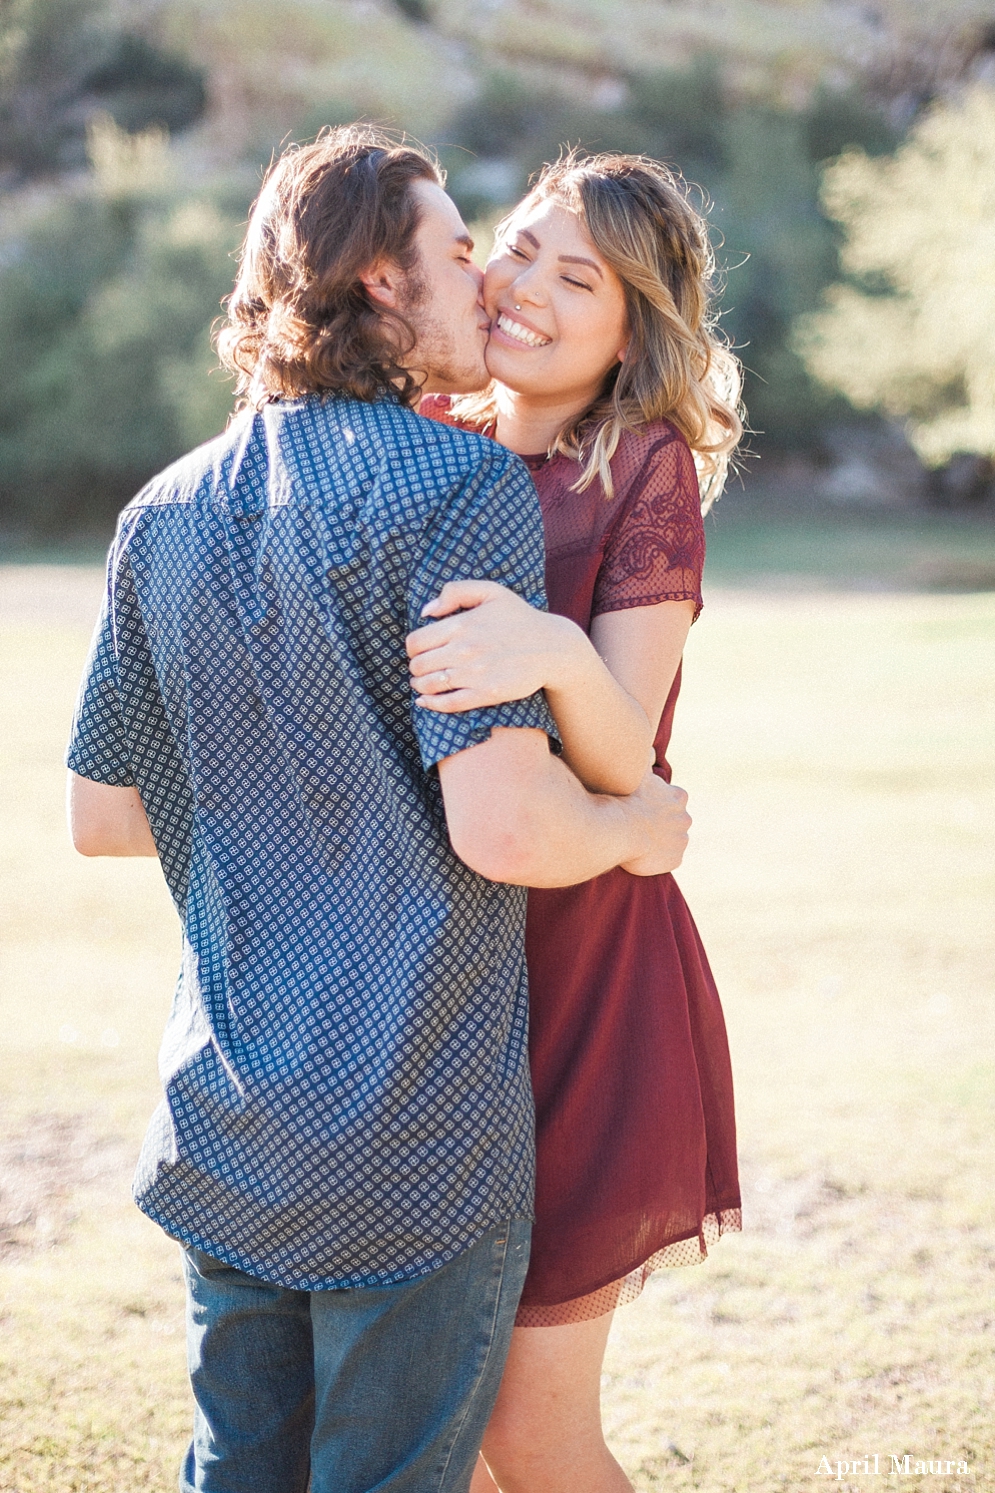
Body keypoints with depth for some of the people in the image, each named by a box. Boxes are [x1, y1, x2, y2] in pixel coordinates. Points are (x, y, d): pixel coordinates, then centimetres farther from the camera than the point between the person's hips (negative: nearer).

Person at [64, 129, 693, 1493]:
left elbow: (101, 817, 12)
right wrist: (637, 828, -2)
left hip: (224, 1126, 6)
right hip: (415, 1137, -6)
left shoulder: (167, 514, 6)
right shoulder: (462, 489, -14)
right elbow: (501, 828, -22)